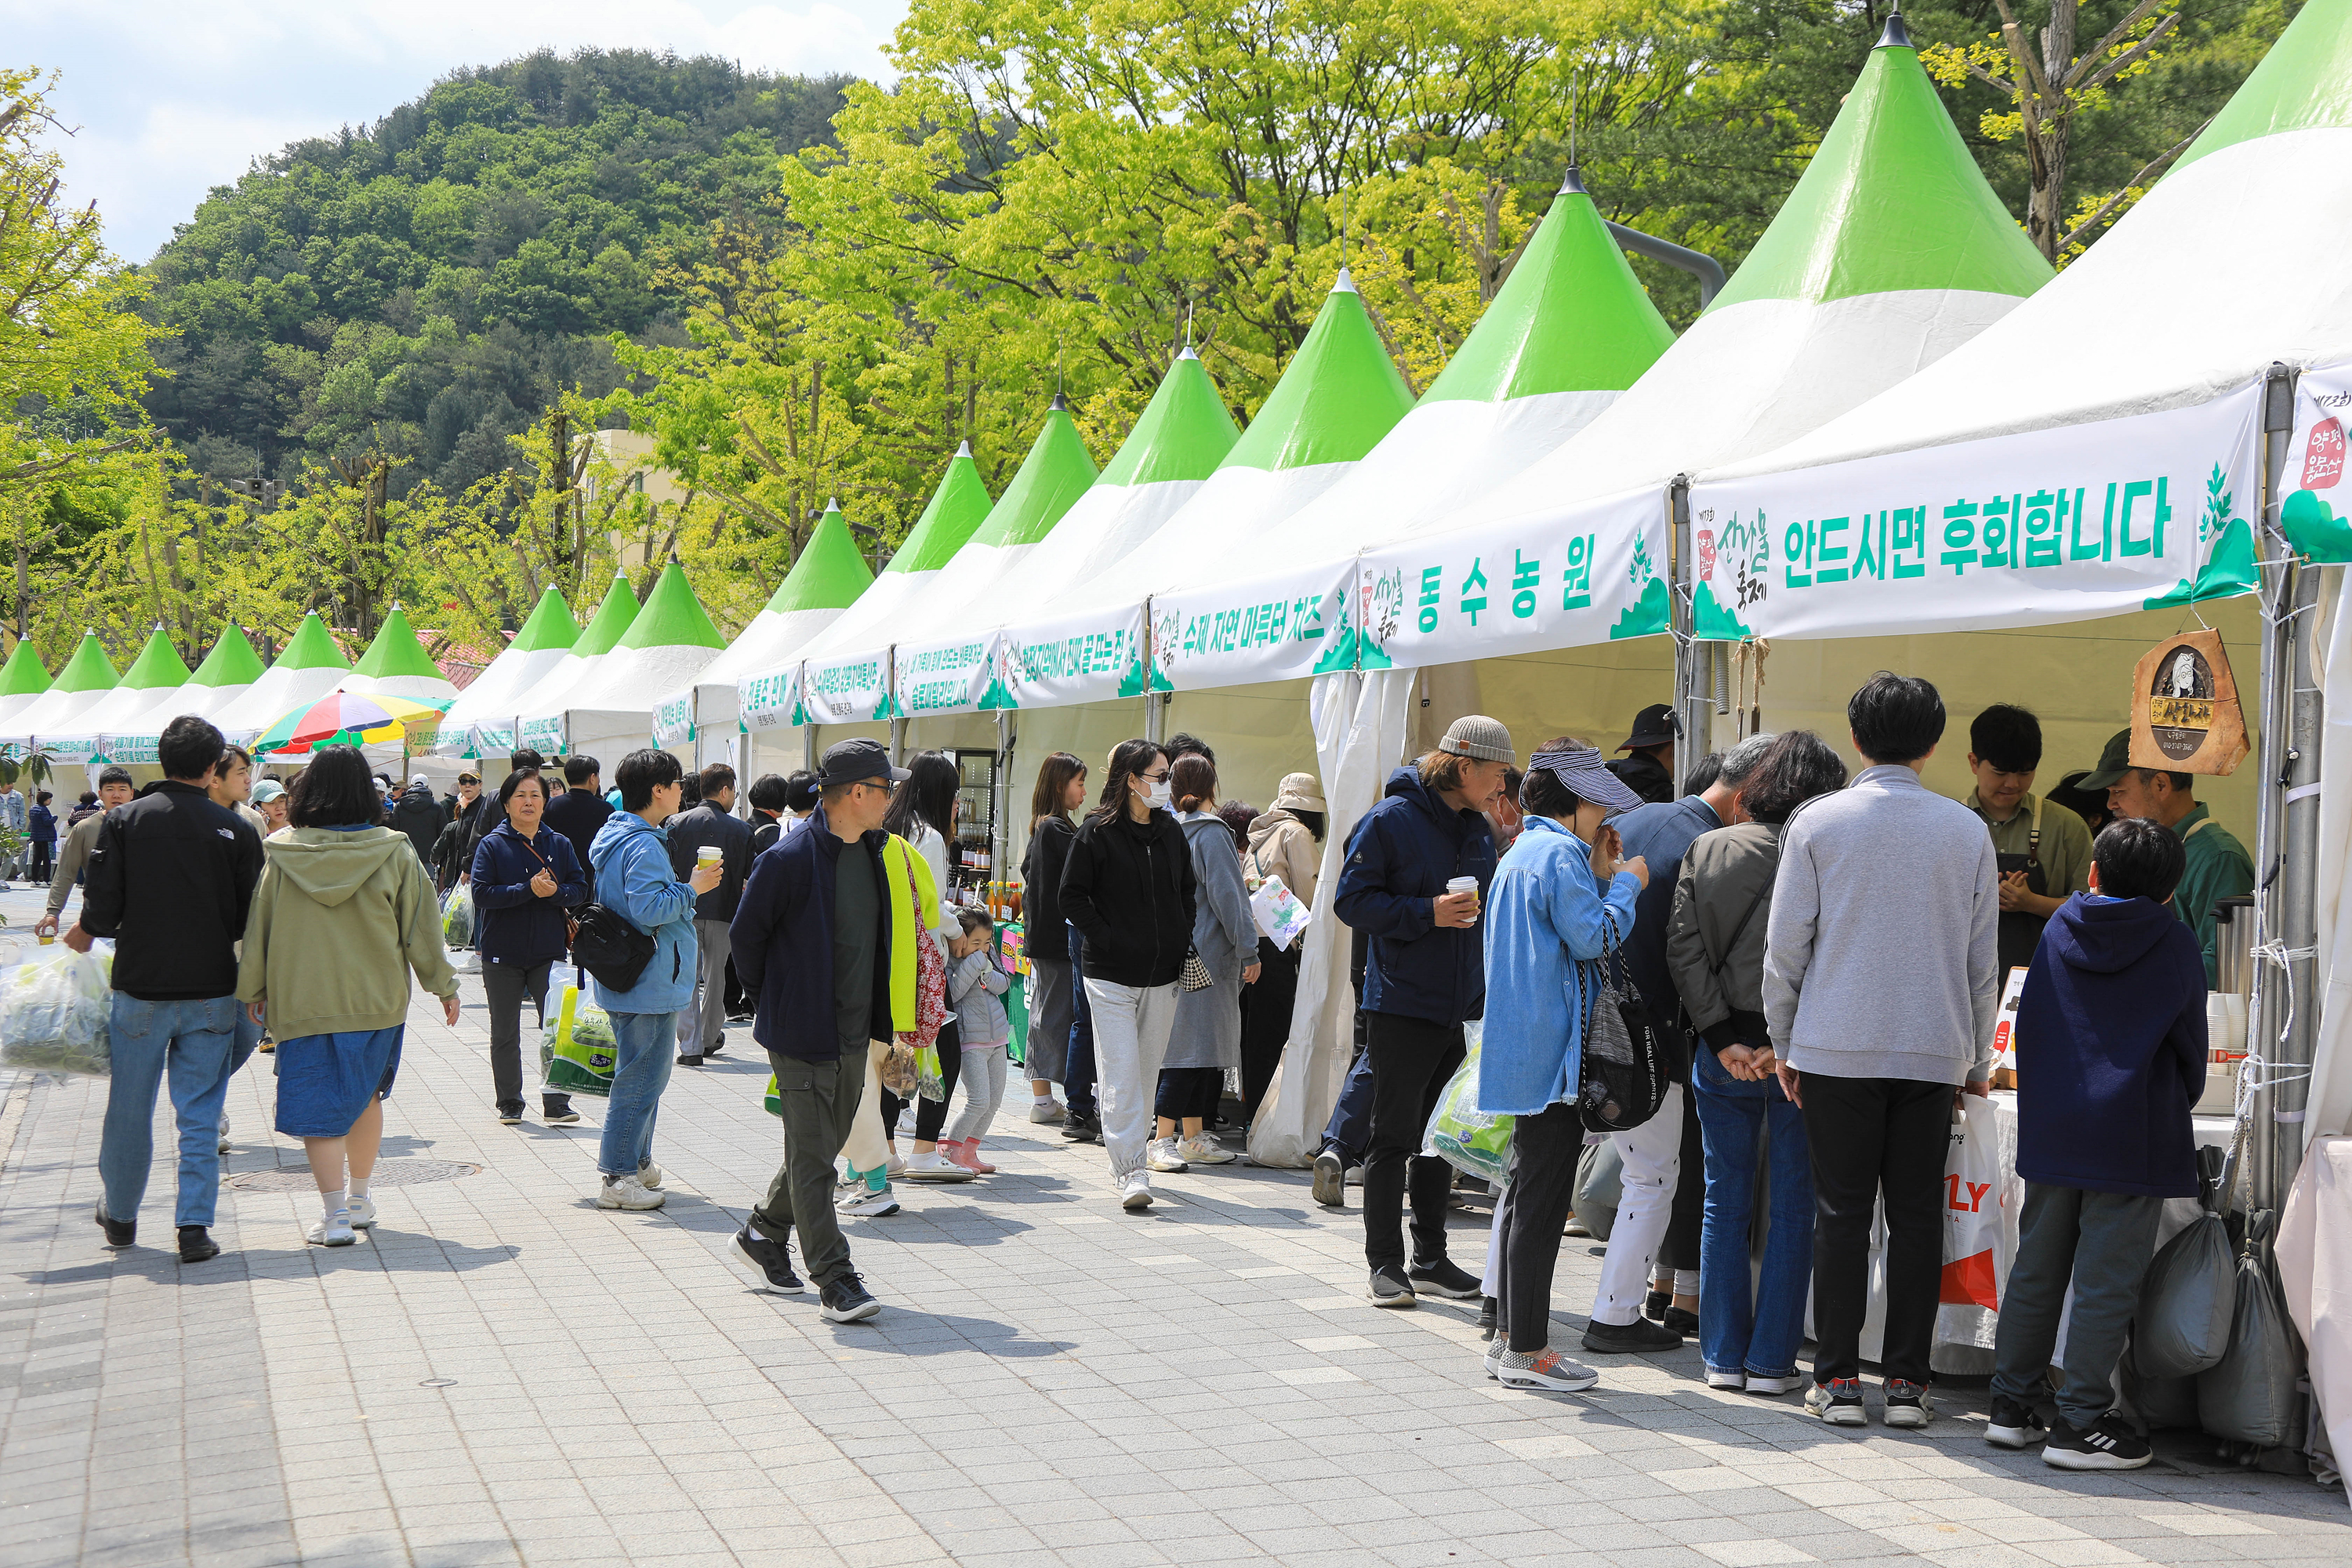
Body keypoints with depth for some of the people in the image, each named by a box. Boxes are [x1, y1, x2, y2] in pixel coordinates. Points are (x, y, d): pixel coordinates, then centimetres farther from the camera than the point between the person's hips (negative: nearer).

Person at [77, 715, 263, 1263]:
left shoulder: (123, 821, -5)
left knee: (130, 1109, 15)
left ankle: (120, 1215, 31)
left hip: (141, 989, 1)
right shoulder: (236, 831, -6)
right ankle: (195, 1227, 1)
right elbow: (251, 922, -2)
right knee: (200, 1115, 6)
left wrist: (82, 934, 13)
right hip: (212, 992, -1)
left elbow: (102, 912, -9)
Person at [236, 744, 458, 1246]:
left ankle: (335, 1214, -5)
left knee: (318, 1104, 1)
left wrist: (253, 989, 16)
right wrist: (443, 984, 11)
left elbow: (259, 925, 4)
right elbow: (421, 926, 0)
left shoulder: (283, 855, -3)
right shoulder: (394, 852, -5)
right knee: (365, 1094, 18)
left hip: (303, 1000, -1)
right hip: (377, 998, 1)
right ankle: (359, 1199, 28)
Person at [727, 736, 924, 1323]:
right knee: (813, 1157, -3)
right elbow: (746, 935, -9)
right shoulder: (791, 859, -17)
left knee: (824, 1142, 16)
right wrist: (776, 1000, 0)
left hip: (855, 1032, 8)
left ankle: (761, 1238, 34)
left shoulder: (879, 853, 7)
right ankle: (835, 1279, 0)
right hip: (802, 1032, -8)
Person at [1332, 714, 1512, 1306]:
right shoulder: (1391, 820, -10)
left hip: (1459, 1007, 7)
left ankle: (1430, 1257, 21)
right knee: (1395, 1136, -1)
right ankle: (1385, 1263, 7)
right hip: (1402, 1006, -7)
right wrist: (1427, 913, -20)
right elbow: (1352, 900, -12)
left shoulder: (1477, 828, 12)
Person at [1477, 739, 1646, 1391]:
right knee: (1542, 1200, -6)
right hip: (1552, 1051, -11)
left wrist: (1598, 876, 13)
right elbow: (1593, 937, -19)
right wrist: (1626, 882, -6)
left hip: (1522, 1052, 11)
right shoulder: (1559, 853, -13)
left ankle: (1510, 1337, 21)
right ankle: (1527, 1351, -3)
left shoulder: (1522, 853, 18)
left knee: (1525, 1193, 15)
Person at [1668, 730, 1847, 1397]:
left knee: (1724, 1203, 13)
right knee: (1793, 1208, 7)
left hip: (1723, 1050, 3)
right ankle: (1771, 1360, 9)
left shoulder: (1705, 850, 2)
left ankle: (1723, 1355, 15)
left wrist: (1723, 1037, -4)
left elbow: (1684, 949, -3)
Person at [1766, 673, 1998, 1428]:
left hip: (1836, 1047, -1)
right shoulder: (1967, 830, 3)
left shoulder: (1817, 823, -3)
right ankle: (1907, 1380, 9)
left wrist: (1782, 1043, 9)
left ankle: (1837, 1379, 6)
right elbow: (1982, 960, 8)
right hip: (1934, 1050, 1)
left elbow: (1785, 947, -2)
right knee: (1917, 1215, 7)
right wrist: (1978, 1060, 17)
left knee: (1842, 1211, 4)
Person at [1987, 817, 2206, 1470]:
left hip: (2050, 1129, 4)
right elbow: (2190, 1048, 4)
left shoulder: (2058, 929, 6)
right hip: (2134, 1136, -4)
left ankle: (2010, 1405, 18)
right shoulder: (2174, 944, -4)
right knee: (2106, 1281, -2)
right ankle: (2081, 1423, -1)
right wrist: (2179, 1105, 21)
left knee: (2036, 1269, 13)